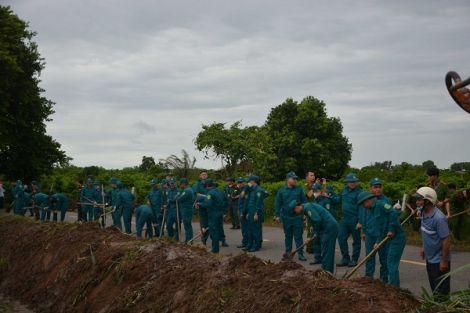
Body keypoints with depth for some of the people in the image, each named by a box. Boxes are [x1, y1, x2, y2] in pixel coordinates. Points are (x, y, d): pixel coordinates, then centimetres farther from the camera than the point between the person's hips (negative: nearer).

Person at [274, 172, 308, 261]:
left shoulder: (299, 189, 1)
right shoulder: (281, 190, 1)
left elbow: (304, 202, 3)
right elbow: (277, 203, 2)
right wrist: (277, 215, -3)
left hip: (297, 217, -1)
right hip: (286, 217, 1)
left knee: (298, 236, 0)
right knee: (288, 236, 12)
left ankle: (300, 254, 3)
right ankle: (288, 253, 21)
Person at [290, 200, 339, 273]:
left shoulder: (307, 207, -10)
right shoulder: (308, 207, 21)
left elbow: (318, 220, -21)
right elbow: (315, 225, 27)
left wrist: (317, 233, -7)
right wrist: (310, 237, 23)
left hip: (330, 228, -10)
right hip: (331, 228, 10)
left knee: (326, 252, -5)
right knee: (328, 252, 15)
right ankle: (328, 272, 21)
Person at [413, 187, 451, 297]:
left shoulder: (438, 218, -28)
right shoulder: (424, 212, -1)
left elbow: (446, 239, -25)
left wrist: (444, 261, -21)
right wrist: (424, 248, 18)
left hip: (439, 260, -9)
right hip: (430, 258, 9)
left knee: (441, 290, 3)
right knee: (434, 288, 22)